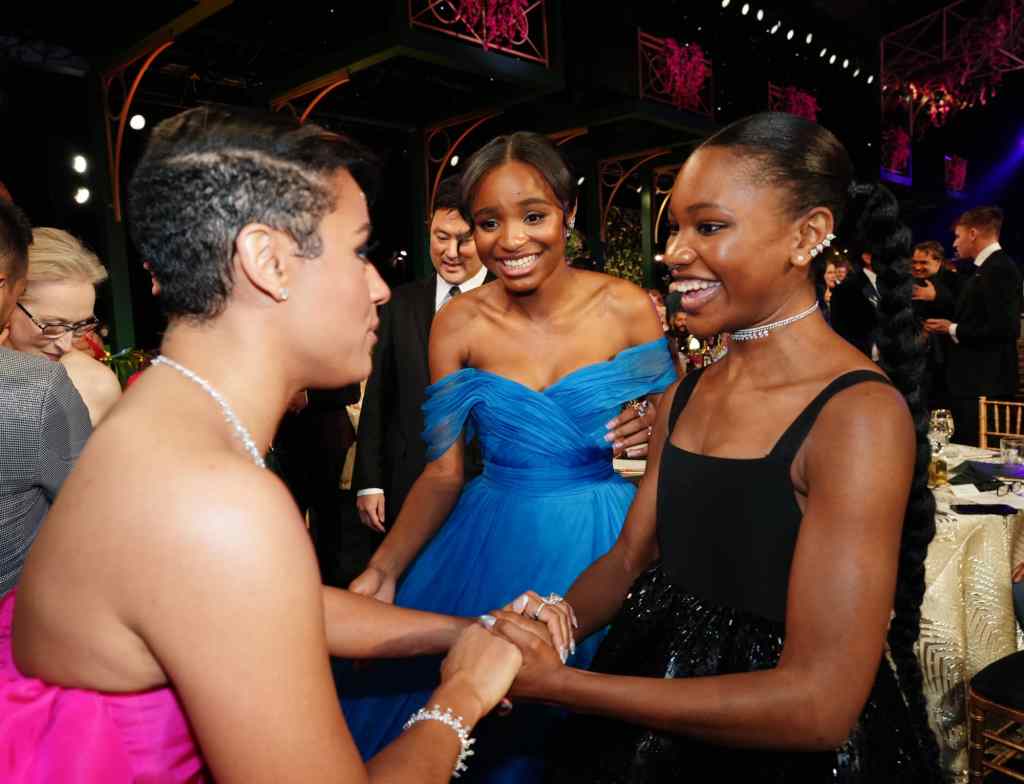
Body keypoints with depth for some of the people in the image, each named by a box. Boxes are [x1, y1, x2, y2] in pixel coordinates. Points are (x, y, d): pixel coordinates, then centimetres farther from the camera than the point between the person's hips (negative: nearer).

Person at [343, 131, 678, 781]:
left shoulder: (628, 307, -9)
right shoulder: (458, 324, -6)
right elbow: (443, 471, -3)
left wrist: (655, 430, -20)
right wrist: (384, 570, -13)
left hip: (602, 537, 0)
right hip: (494, 537, 1)